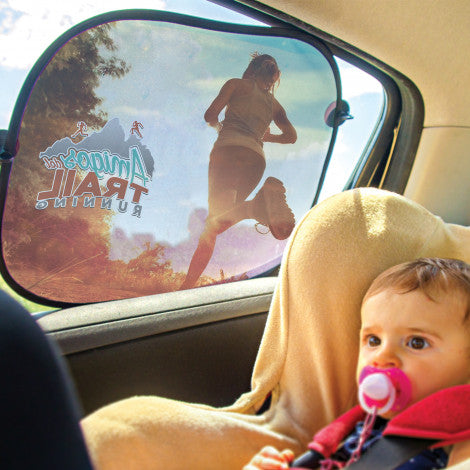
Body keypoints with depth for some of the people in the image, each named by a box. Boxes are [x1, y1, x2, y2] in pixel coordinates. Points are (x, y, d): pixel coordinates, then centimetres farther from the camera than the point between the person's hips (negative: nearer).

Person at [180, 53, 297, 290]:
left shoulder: (236, 84, 18)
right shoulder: (274, 103, 29)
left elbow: (210, 115, 9)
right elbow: (291, 135, 29)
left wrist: (219, 127, 32)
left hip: (229, 148, -4)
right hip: (257, 157, 4)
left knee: (217, 214, -15)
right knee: (223, 219, 7)